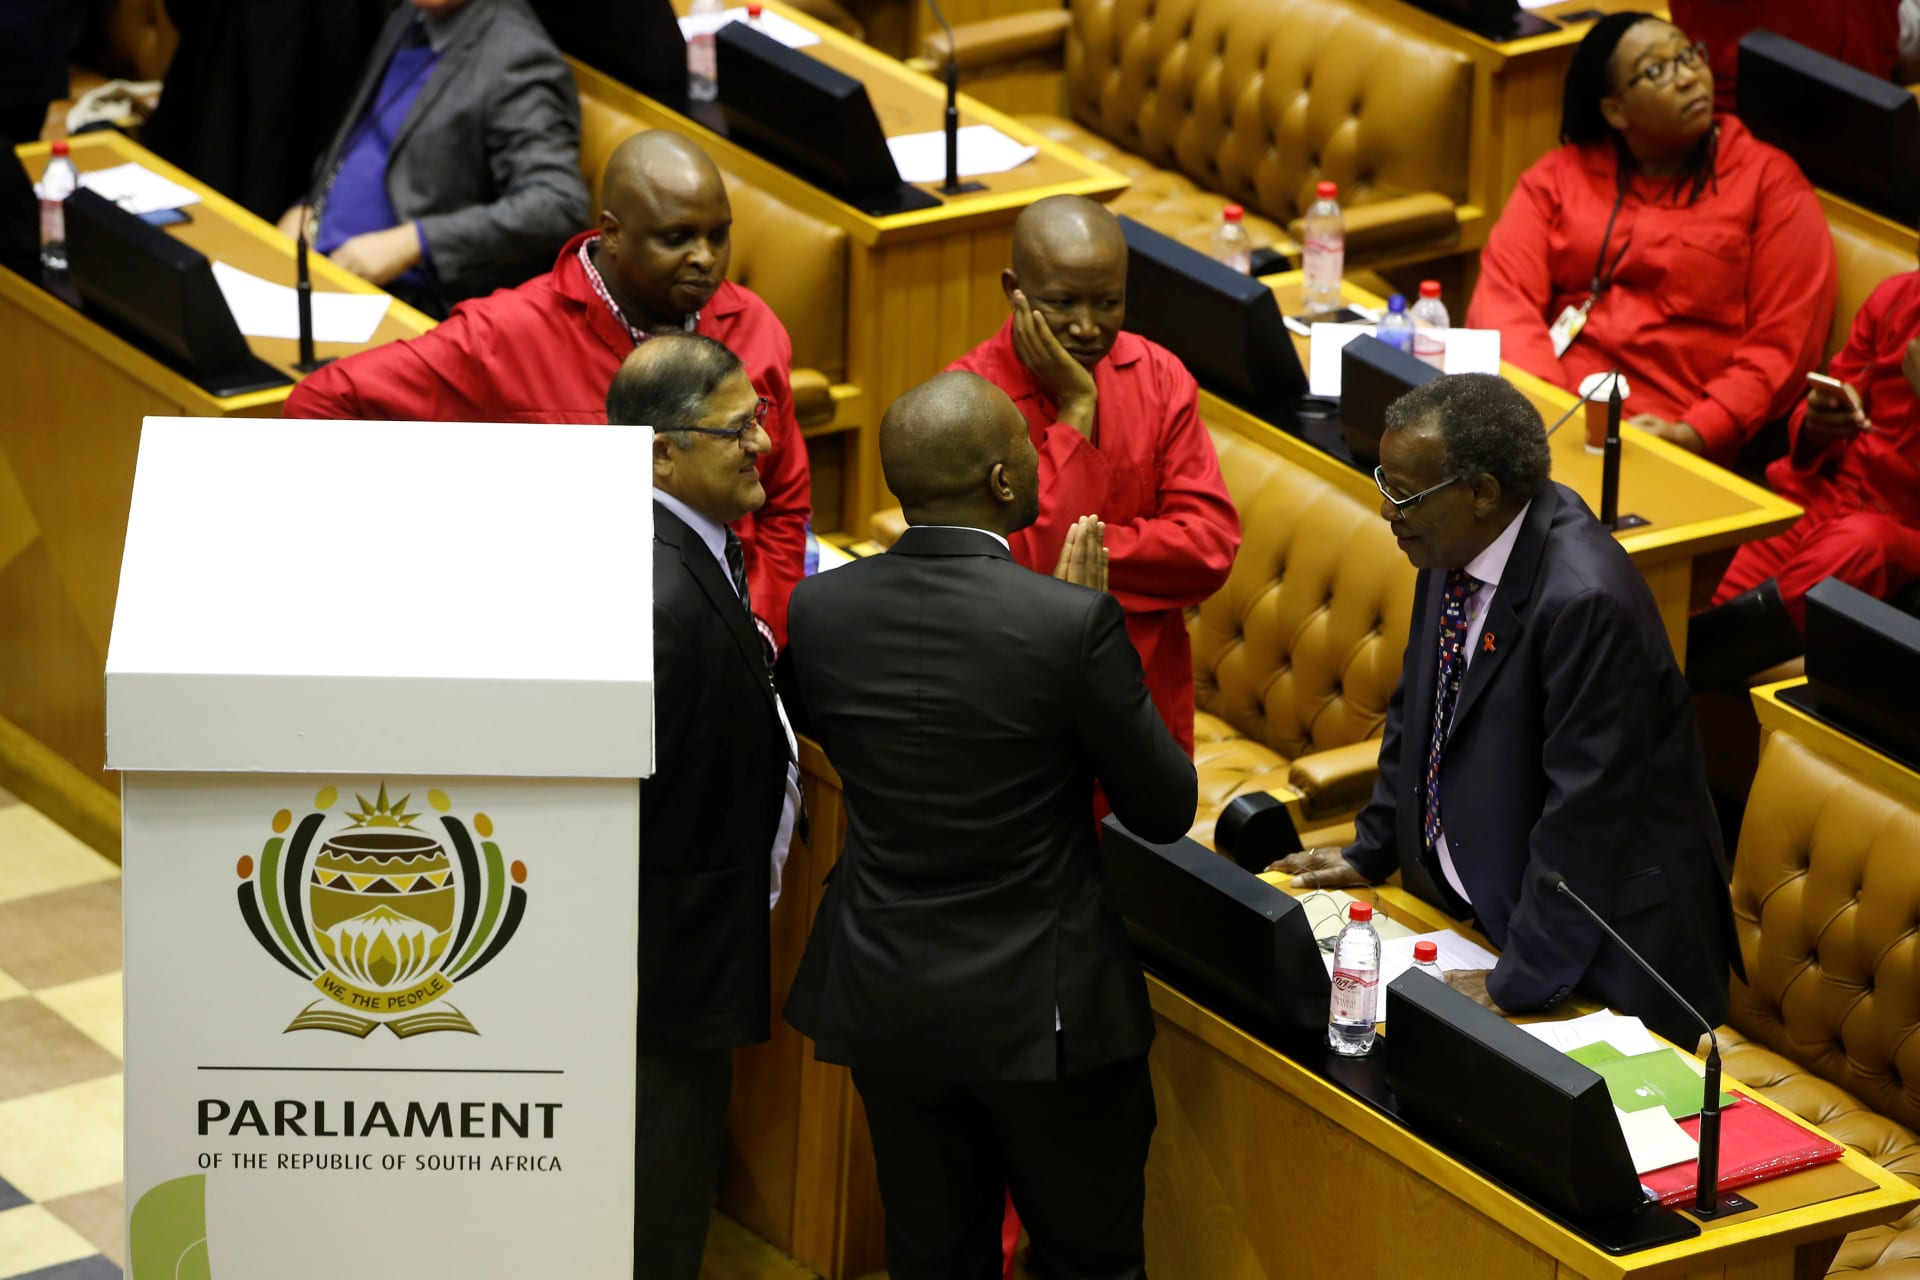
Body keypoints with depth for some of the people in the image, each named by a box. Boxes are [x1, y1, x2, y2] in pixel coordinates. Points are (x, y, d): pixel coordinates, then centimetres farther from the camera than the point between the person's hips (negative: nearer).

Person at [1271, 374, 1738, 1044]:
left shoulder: (1586, 604, -29)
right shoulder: (1455, 546, -2)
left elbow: (1585, 811, -26)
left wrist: (1519, 982, -21)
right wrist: (1371, 853, 16)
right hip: (1474, 906, 8)